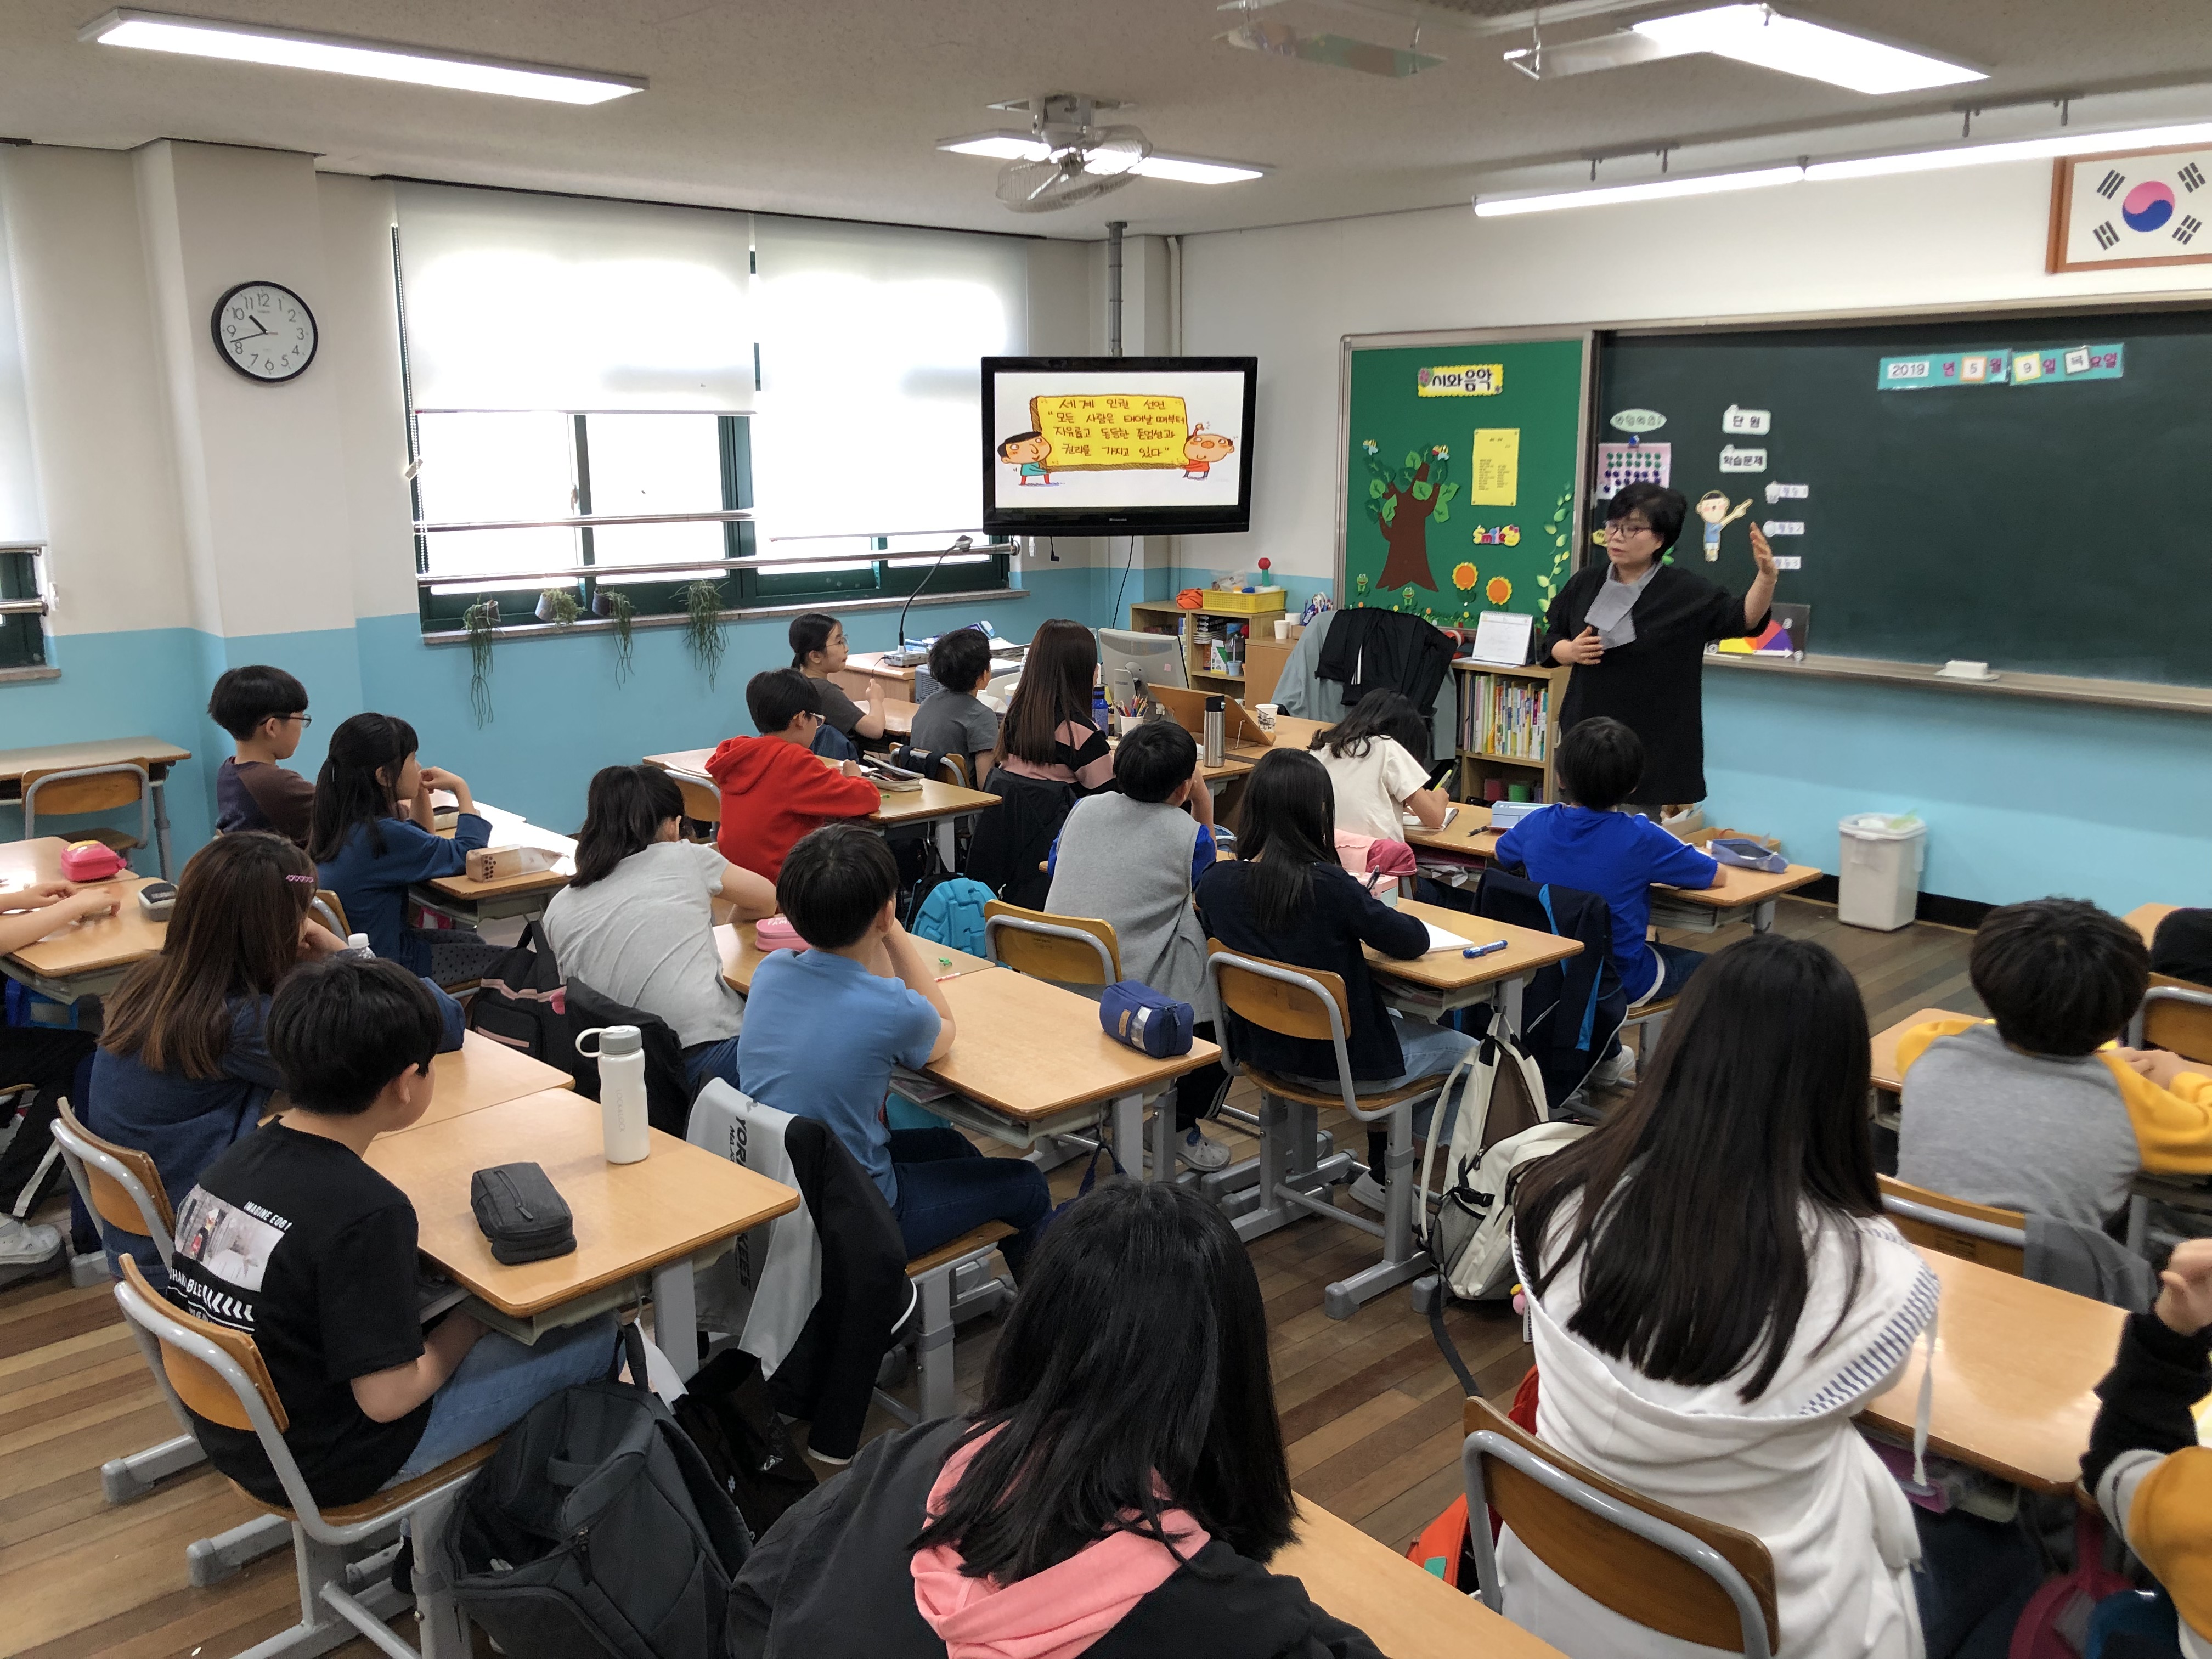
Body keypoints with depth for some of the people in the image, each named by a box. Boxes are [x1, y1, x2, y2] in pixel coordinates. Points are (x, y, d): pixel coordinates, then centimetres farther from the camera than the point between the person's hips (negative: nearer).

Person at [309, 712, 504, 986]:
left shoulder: (339, 821, 1)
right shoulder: (382, 834, -28)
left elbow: (424, 838, 17)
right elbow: (466, 854, -21)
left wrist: (420, 791, 3)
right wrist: (461, 788, -11)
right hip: (384, 969, -10)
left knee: (472, 938, 27)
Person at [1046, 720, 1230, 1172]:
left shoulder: (1084, 809, 7)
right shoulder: (1189, 833, -6)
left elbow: (1056, 870, 23)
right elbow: (1207, 889, 15)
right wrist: (1205, 812, 13)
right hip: (1137, 994, -6)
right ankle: (1181, 1123, 22)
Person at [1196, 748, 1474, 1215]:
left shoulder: (1214, 884, -11)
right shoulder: (1328, 884, -28)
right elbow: (1414, 941, -16)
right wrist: (1371, 913, 3)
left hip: (1262, 1051, 6)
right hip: (1343, 1066, -6)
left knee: (1393, 1019, 34)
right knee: (1467, 1053, 21)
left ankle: (1382, 1175, 42)